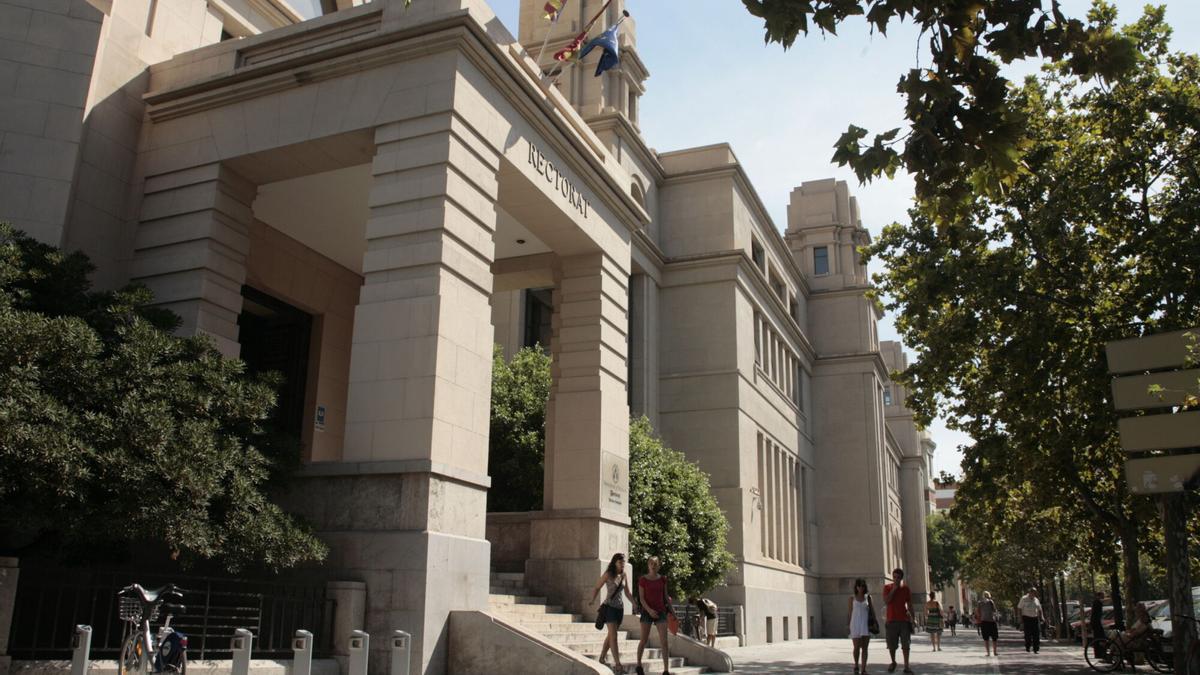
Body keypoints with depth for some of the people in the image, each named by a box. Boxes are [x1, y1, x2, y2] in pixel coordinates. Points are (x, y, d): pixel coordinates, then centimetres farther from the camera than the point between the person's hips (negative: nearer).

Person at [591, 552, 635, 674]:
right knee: (614, 636, -12)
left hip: (620, 608, 6)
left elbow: (627, 593, 15)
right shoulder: (608, 574, -8)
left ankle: (601, 659, 27)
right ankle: (617, 664, -15)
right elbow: (597, 588, -7)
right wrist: (592, 601, -20)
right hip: (609, 607, -6)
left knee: (610, 635, 14)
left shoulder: (623, 575, 7)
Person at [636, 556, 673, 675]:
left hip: (661, 612, 2)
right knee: (644, 640, 6)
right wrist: (649, 610, -21)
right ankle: (639, 665, 28)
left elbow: (665, 596, 11)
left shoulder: (663, 579, 3)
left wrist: (671, 611, 11)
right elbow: (641, 598, -7)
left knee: (664, 642, -7)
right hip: (647, 612, -2)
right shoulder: (643, 580, -5)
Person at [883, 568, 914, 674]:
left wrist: (912, 618, 4)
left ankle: (906, 666, 0)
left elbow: (909, 604, 8)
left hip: (904, 620, 0)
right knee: (891, 645, 4)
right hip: (892, 620, 0)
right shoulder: (887, 588, 2)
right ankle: (893, 662, 25)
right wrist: (893, 589, -14)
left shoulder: (906, 588, 4)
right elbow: (886, 601, -12)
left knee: (906, 644, -2)